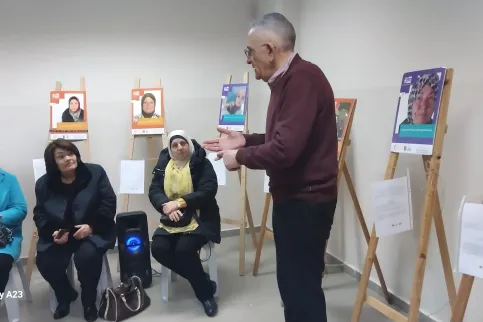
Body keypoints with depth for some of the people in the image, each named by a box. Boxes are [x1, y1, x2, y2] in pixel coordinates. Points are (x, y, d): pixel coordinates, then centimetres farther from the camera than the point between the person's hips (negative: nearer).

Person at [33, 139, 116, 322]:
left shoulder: (95, 172, -6)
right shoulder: (43, 183, 3)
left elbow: (109, 204, -9)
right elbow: (39, 214, 5)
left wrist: (91, 226, -21)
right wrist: (52, 232, -15)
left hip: (93, 231, -3)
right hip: (58, 235, 3)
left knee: (86, 256, -31)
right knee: (45, 262, -20)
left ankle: (89, 301, -1)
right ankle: (65, 297, 13)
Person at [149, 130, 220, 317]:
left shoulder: (202, 164, -4)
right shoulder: (163, 165, 10)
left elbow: (208, 191, -16)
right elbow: (154, 191, 1)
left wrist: (179, 203, -23)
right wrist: (166, 206, -21)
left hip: (199, 219, -5)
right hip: (171, 220, 5)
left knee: (184, 249, -29)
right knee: (158, 249, -19)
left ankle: (205, 293, -2)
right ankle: (205, 285, -4)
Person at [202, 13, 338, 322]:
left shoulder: (302, 78, -20)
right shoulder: (287, 80, 13)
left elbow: (285, 149, -28)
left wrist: (241, 156, -13)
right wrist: (245, 140, 11)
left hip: (305, 201, -10)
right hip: (293, 198, 10)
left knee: (302, 284, 1)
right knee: (293, 281, 20)